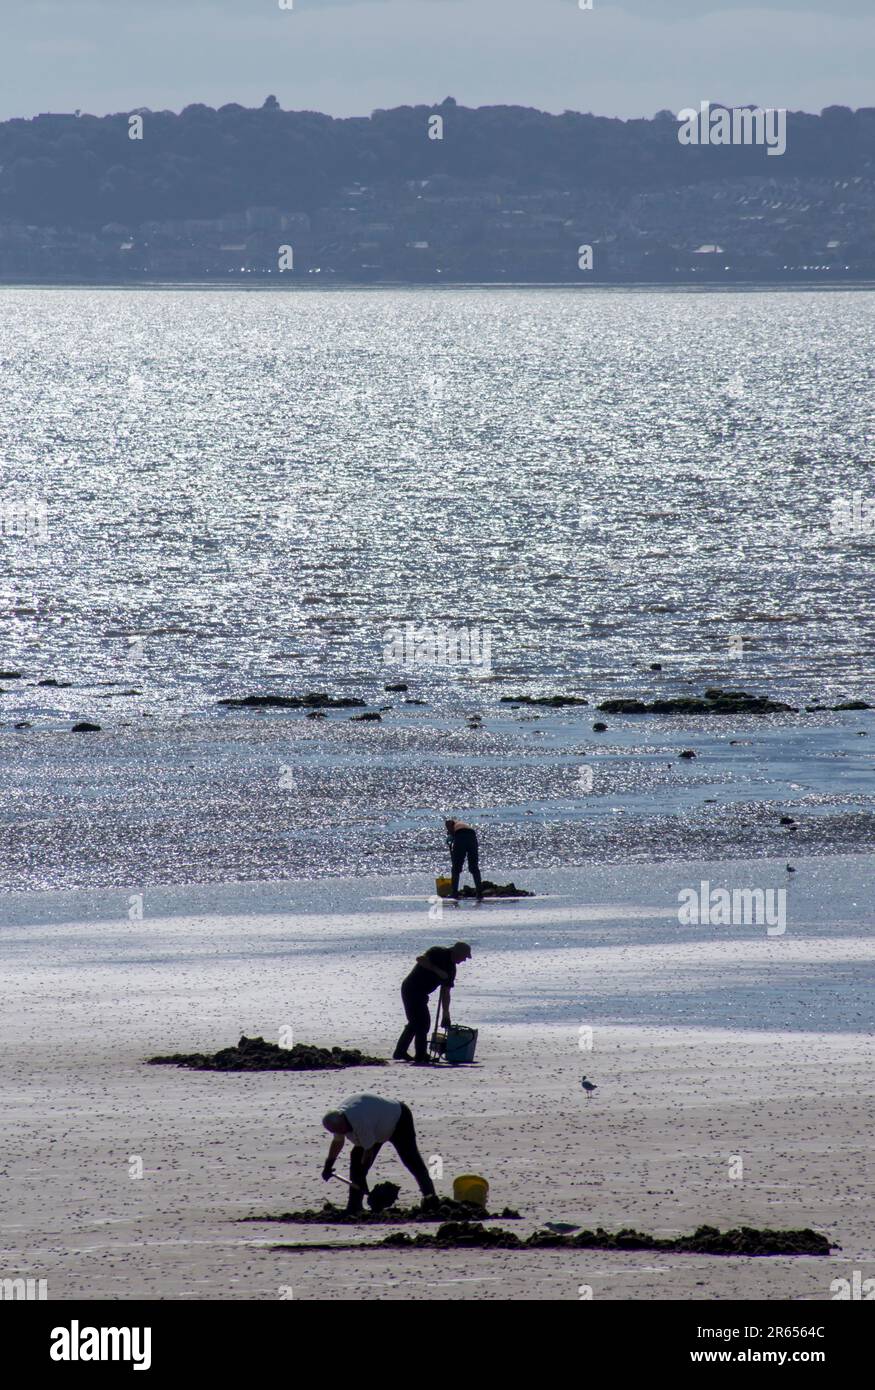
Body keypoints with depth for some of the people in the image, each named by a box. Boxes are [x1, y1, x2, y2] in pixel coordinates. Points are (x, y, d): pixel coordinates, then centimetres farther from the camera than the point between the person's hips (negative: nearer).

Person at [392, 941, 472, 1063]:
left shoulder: (451, 969, 11)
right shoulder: (439, 953, -12)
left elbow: (445, 992, 13)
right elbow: (420, 959, -27)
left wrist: (445, 1013, 8)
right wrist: (437, 970, -26)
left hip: (420, 993, 9)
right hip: (412, 989, -9)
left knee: (416, 1022, 16)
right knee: (422, 1022, -10)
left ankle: (400, 1052, 25)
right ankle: (420, 1055, -8)